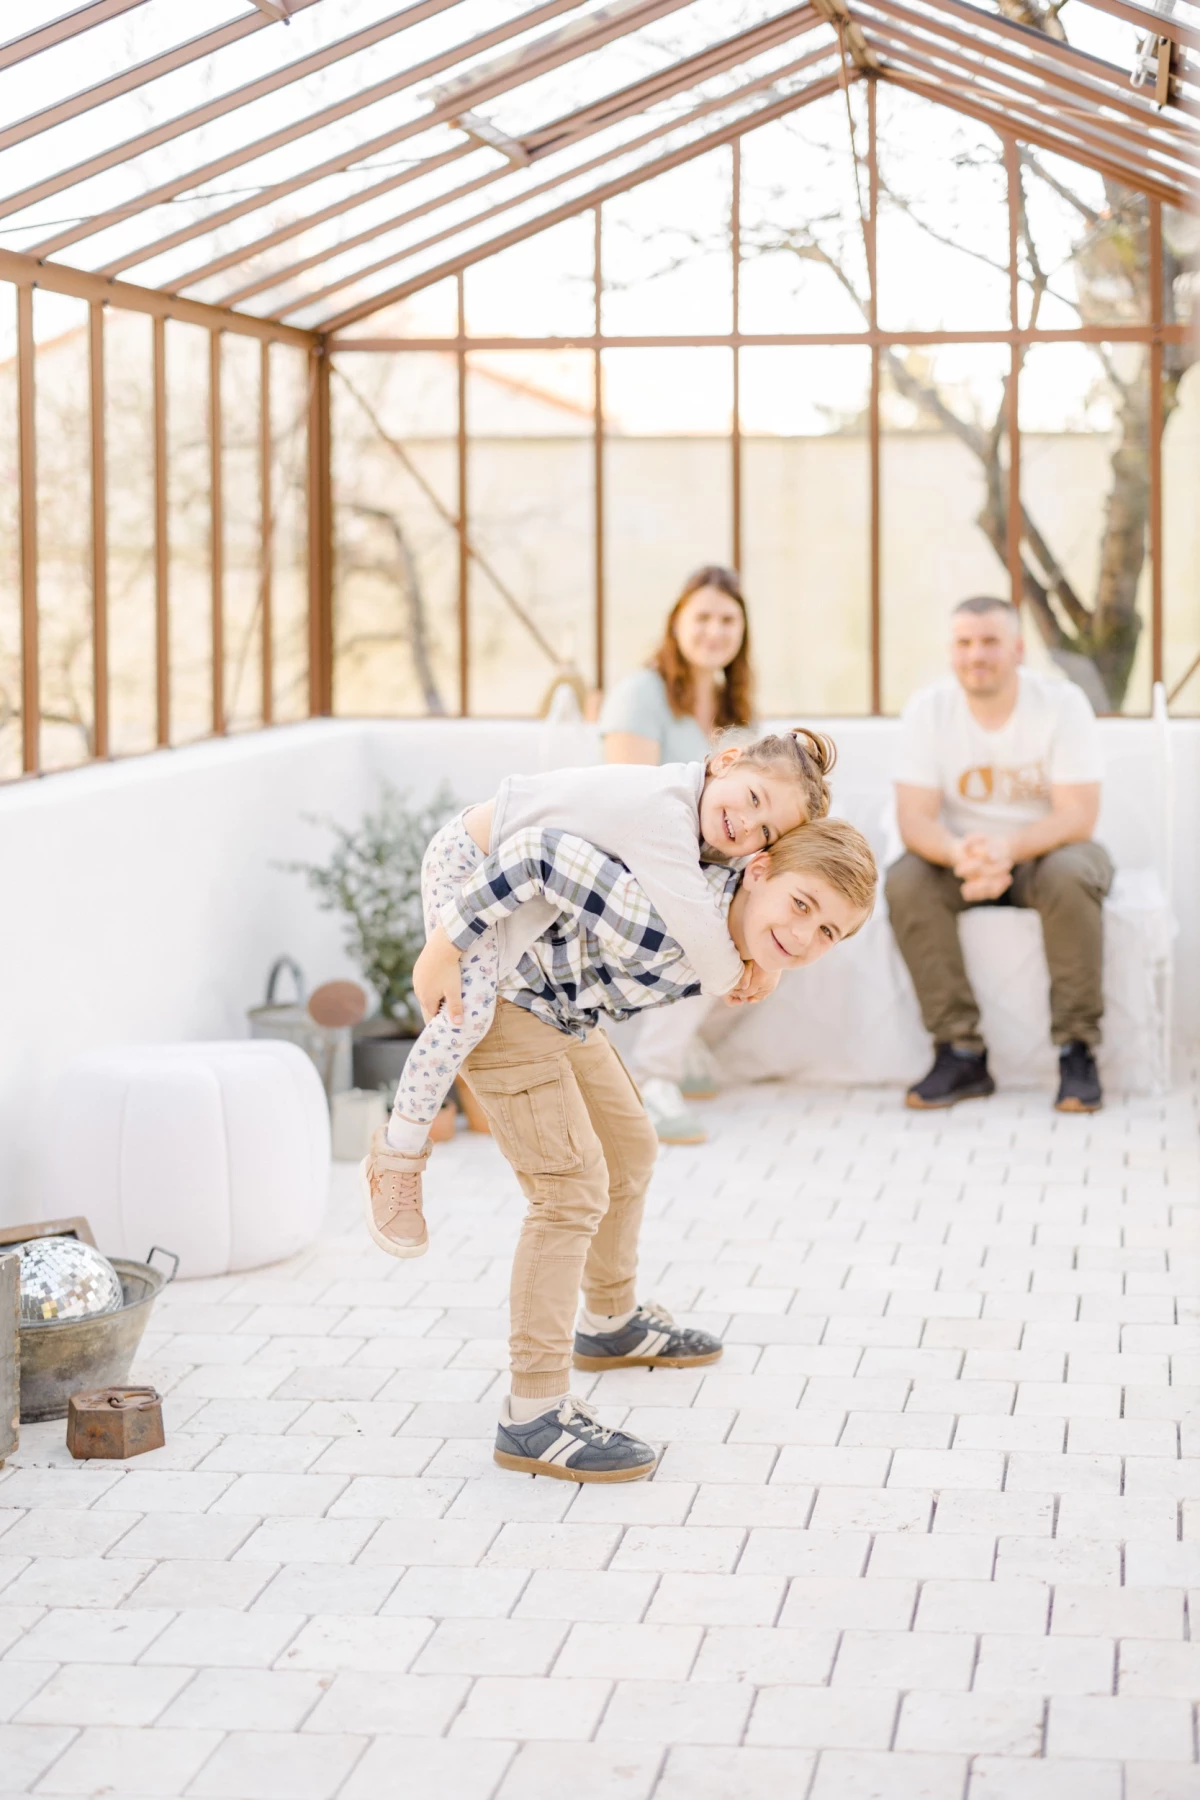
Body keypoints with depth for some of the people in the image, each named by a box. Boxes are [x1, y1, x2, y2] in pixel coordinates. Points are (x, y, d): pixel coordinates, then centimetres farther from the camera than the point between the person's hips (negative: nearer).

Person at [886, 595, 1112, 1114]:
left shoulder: (1063, 703, -14)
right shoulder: (928, 710, -9)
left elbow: (1078, 815, -20)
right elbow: (915, 819, -14)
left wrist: (1008, 848, -40)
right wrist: (960, 853, -38)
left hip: (1046, 848, -2)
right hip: (963, 855, 2)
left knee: (1068, 876, -36)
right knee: (905, 881, -28)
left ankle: (1077, 1053, -26)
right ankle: (962, 1055, -24)